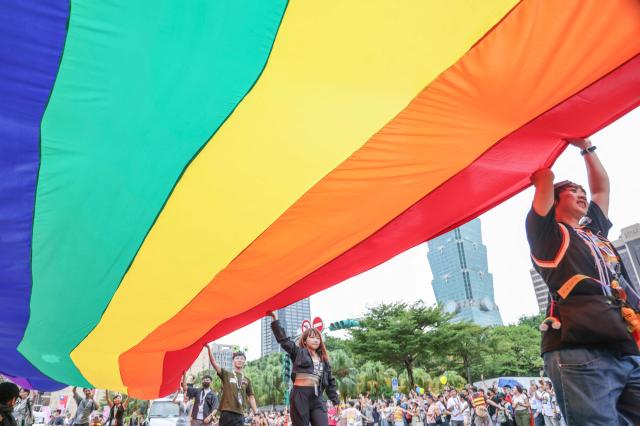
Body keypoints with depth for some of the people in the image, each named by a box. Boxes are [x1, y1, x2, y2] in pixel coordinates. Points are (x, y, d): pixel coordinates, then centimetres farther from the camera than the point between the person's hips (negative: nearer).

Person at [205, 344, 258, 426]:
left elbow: (251, 397, 14)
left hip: (239, 414, 2)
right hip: (226, 412, -2)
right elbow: (214, 363, -6)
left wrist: (256, 413, 4)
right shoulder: (226, 374, 7)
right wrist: (209, 348, -20)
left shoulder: (247, 380, 14)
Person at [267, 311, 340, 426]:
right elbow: (283, 339, -1)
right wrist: (275, 319, -7)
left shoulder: (324, 359, 17)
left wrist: (336, 401, 13)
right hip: (300, 396, -3)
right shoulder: (299, 352, 6)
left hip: (317, 398, 4)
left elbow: (330, 382, 19)